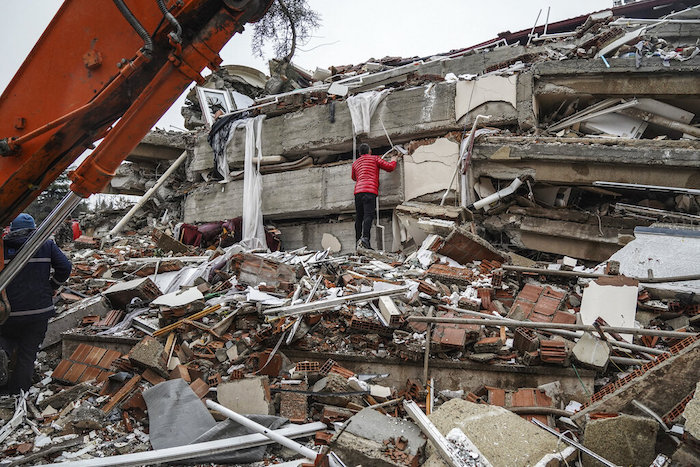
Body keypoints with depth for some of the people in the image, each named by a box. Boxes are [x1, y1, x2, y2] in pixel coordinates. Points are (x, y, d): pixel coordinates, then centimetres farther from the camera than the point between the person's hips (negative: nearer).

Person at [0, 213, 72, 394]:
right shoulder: (46, 245, 2)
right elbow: (65, 267, -5)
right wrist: (52, 286, 9)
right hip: (40, 310, 0)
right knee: (28, 352, 10)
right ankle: (17, 389, 13)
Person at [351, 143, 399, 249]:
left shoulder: (355, 163, 27)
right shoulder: (375, 158, 13)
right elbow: (390, 167, 10)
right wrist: (393, 161, 30)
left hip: (358, 191, 5)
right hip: (370, 190, -5)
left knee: (359, 217, 7)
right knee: (368, 215, -15)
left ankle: (358, 239, 3)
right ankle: (365, 238, -31)